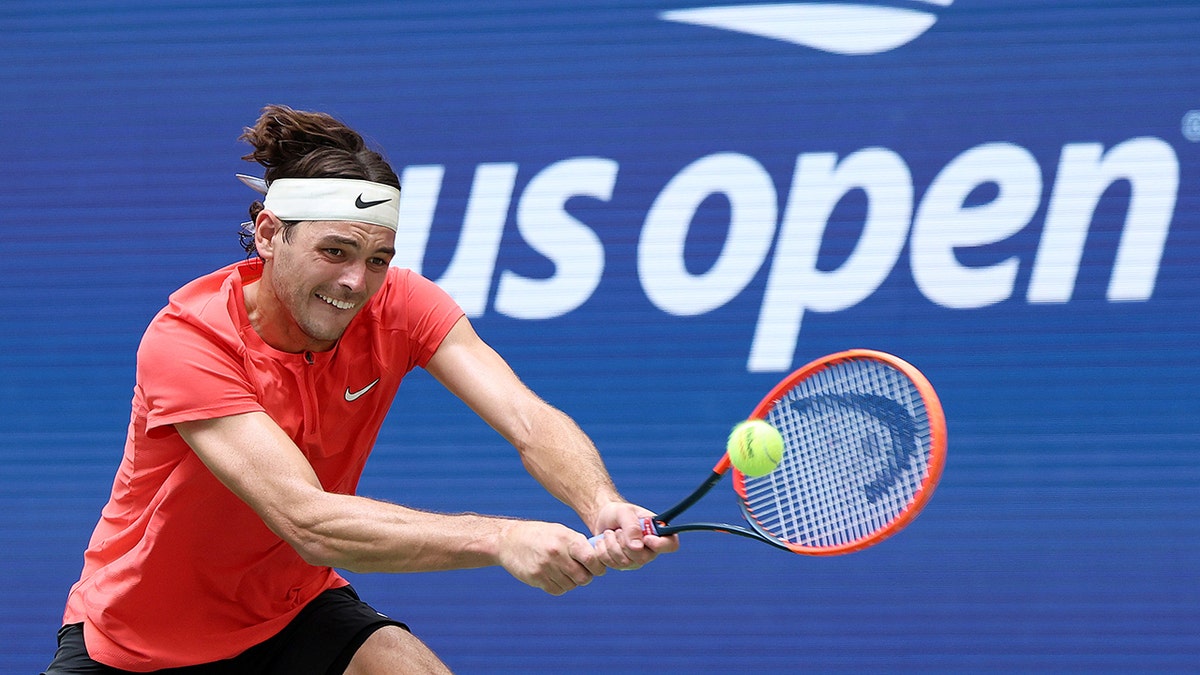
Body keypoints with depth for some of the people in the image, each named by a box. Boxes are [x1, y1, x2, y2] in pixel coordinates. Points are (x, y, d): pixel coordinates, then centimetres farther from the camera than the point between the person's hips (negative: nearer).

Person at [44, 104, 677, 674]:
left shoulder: (396, 305, -13)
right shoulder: (187, 340, -29)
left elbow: (528, 421, -23)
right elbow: (308, 523, -38)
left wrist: (602, 508, -46)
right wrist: (498, 539, -49)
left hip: (292, 608, 3)